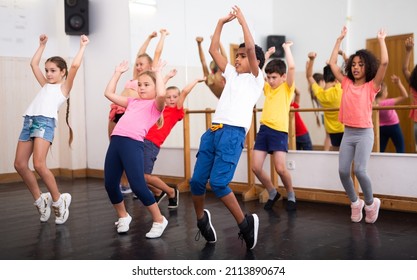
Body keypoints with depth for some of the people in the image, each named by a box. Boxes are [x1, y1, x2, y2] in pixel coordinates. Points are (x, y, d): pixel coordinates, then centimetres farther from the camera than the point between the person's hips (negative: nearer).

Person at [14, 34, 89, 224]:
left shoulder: (64, 87, 11)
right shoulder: (46, 85, 29)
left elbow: (75, 65, -1)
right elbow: (34, 64, 36)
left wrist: (83, 46, 9)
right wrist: (42, 45, 37)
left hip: (45, 122, -7)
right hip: (29, 121, 7)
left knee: (39, 165, -19)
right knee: (19, 164, 0)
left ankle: (58, 201, -3)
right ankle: (40, 200, 14)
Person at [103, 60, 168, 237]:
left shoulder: (156, 105, 8)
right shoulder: (133, 102, 26)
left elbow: (161, 94, -16)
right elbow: (109, 94, 29)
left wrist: (158, 72, -3)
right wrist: (118, 72, 29)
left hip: (133, 143, -7)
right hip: (116, 141, 7)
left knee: (138, 186, -11)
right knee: (110, 184, 7)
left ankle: (159, 220, 7)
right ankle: (123, 216, 30)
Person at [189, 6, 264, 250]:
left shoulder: (256, 79, 6)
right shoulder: (232, 74, 23)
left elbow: (251, 47, -8)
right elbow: (213, 50, 24)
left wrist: (243, 21, 0)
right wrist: (222, 23, 21)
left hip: (233, 134, -7)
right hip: (213, 131, 7)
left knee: (218, 182, -17)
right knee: (197, 181, 3)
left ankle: (246, 223, -2)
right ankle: (202, 219, 26)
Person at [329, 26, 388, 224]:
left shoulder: (372, 86, -1)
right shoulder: (347, 83, 9)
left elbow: (384, 63, -13)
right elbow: (332, 63, 11)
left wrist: (381, 40, -4)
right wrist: (340, 39, 12)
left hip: (364, 133, -4)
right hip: (348, 133, 4)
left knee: (359, 170, -17)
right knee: (343, 171, -4)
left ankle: (370, 203, 7)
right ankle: (355, 202, 18)